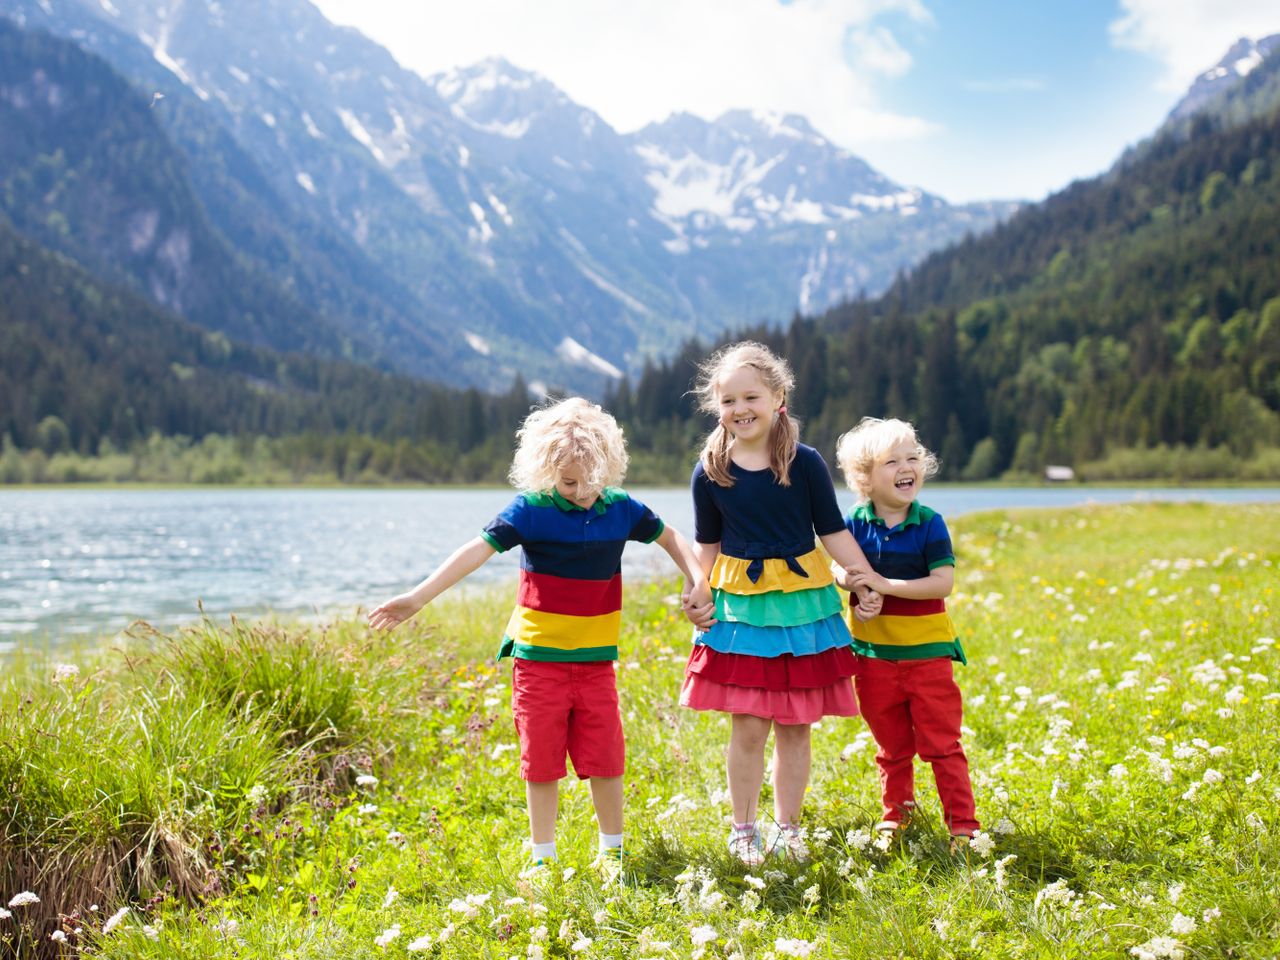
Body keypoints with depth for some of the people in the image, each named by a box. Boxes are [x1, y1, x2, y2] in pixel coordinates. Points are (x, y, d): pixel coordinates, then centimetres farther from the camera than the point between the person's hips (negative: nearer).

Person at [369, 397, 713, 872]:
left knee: (604, 758, 3)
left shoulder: (621, 508, 1)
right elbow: (477, 550, -17)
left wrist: (698, 580, 0)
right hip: (538, 655, -2)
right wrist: (418, 597, -23)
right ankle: (542, 855, 22)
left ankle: (612, 849, 23)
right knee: (542, 761, 6)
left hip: (596, 659, 2)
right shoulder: (530, 510, -10)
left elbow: (669, 537, 16)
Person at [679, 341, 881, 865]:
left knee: (795, 725, 7)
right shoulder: (710, 472, -1)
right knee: (749, 727, -1)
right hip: (740, 606, 0)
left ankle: (787, 827, 22)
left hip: (803, 603, 0)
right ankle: (743, 829, 16)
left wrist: (870, 584, -3)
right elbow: (707, 545, 9)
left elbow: (833, 531, 1)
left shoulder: (804, 462, -4)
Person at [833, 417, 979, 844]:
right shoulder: (855, 523, -3)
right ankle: (897, 812, 34)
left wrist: (886, 585, -23)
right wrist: (847, 580, -19)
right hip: (873, 652, 2)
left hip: (926, 650, -2)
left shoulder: (929, 523, -9)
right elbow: (837, 570, 5)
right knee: (891, 745, 16)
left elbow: (943, 583, -16)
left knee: (941, 744, 1)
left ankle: (962, 822, 8)